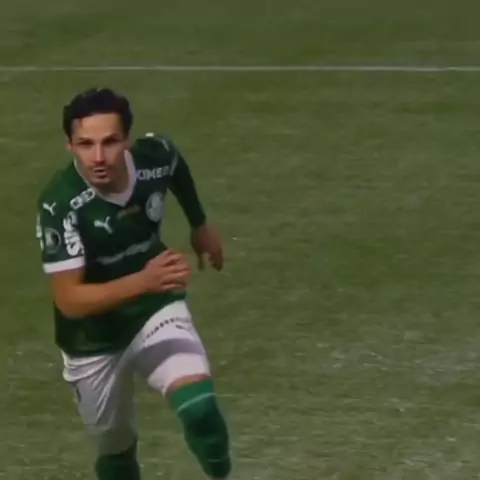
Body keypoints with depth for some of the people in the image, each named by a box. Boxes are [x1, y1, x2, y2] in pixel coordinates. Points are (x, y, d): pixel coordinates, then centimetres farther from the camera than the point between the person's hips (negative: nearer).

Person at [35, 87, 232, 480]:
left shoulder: (156, 155, -19)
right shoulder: (60, 204, -31)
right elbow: (69, 300, -33)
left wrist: (200, 225, 22)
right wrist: (144, 280, -46)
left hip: (157, 311, 1)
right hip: (93, 342, -1)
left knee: (199, 407, -24)